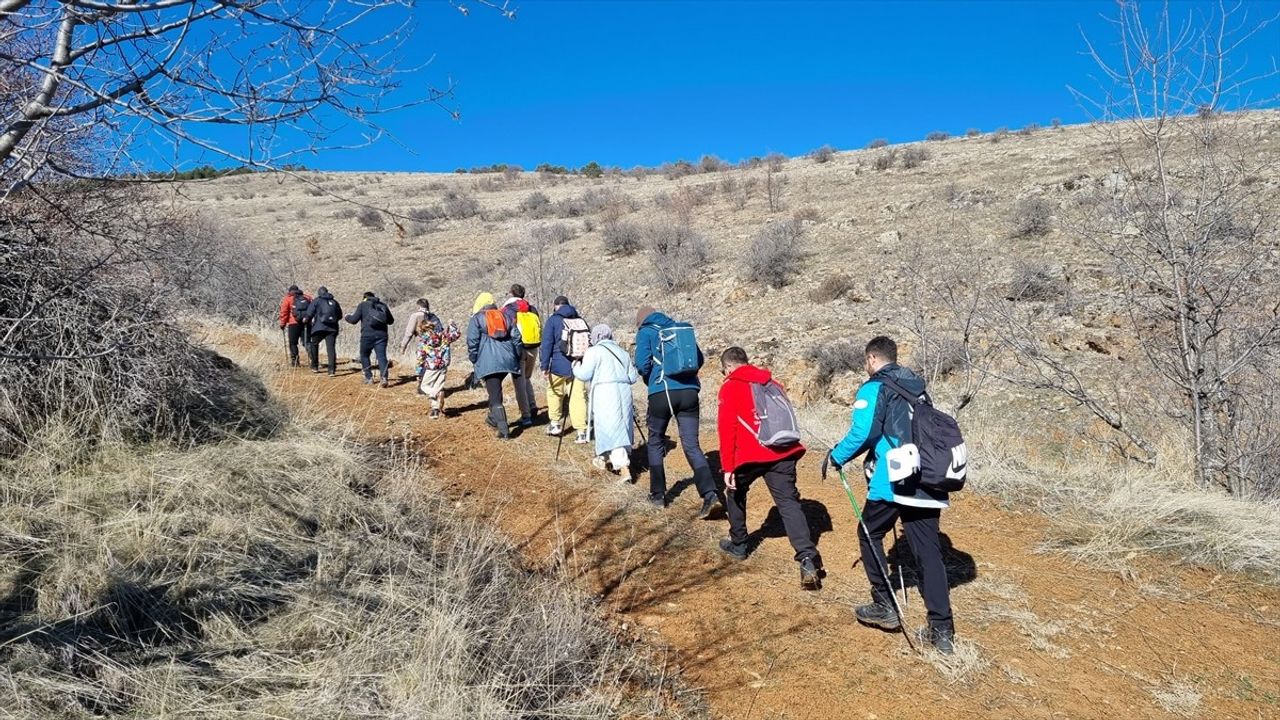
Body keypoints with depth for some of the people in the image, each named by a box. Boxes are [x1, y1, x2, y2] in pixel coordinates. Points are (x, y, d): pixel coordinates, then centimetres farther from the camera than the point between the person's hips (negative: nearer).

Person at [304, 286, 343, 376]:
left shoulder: (316, 301, 5)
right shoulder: (334, 302, 16)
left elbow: (309, 314, -3)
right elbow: (340, 315, 17)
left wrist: (308, 323, 12)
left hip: (320, 327, -2)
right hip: (332, 328, 2)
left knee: (314, 345, 20)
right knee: (331, 348, -2)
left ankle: (314, 367, 23)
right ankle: (332, 370, -13)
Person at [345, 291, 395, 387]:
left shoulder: (362, 305, 5)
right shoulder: (383, 305, 14)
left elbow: (354, 320, 1)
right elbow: (391, 320, 17)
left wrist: (348, 317, 22)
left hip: (367, 335, -2)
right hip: (382, 335, 2)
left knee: (364, 356, 16)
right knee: (381, 356, -4)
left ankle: (369, 378, 16)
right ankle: (384, 377, -23)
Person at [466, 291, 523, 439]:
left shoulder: (477, 319, 3)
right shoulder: (505, 316, 17)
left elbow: (472, 342, -4)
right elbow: (516, 338, 13)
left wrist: (474, 359, 7)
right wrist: (517, 358, 20)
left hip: (489, 362, -5)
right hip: (507, 360, 5)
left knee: (495, 396, -5)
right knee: (495, 390, 26)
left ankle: (503, 430, -11)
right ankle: (493, 418, 36)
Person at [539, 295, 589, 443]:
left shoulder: (554, 320, 0)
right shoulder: (580, 320, 13)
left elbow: (547, 344, -7)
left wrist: (544, 366, -6)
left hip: (560, 366, -3)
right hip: (579, 366, 3)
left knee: (554, 393, 20)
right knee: (578, 397, 2)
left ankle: (555, 423, 27)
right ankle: (582, 431, -4)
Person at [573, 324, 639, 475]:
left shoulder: (594, 351, 1)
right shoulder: (622, 352, 18)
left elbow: (584, 375, -4)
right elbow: (633, 377, 15)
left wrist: (575, 367, 16)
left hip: (605, 394, -6)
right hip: (624, 393, 6)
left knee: (610, 430, -6)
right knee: (621, 428, 18)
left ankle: (624, 469, -15)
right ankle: (604, 460, 33)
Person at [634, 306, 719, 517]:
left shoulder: (646, 332, 6)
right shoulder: (681, 328, 18)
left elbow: (642, 364, -6)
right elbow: (699, 359, 14)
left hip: (662, 393, -3)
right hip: (689, 391, 3)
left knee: (655, 443, 16)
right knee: (692, 445, 3)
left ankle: (658, 494, 20)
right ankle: (709, 493, -14)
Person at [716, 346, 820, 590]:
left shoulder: (730, 387, 4)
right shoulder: (771, 382, 22)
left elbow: (727, 428, -5)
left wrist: (728, 467, -4)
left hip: (751, 454, -4)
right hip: (783, 452, 4)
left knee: (735, 493, 24)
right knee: (789, 503, -2)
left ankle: (738, 544, 36)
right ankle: (808, 560, -18)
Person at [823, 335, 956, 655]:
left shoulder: (874, 389, -4)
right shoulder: (917, 387, 18)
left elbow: (862, 433, -15)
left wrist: (836, 457, 1)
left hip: (893, 483, -6)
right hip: (927, 483, 6)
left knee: (870, 535, 15)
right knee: (928, 550, 6)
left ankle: (885, 607, 18)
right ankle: (942, 629, 5)